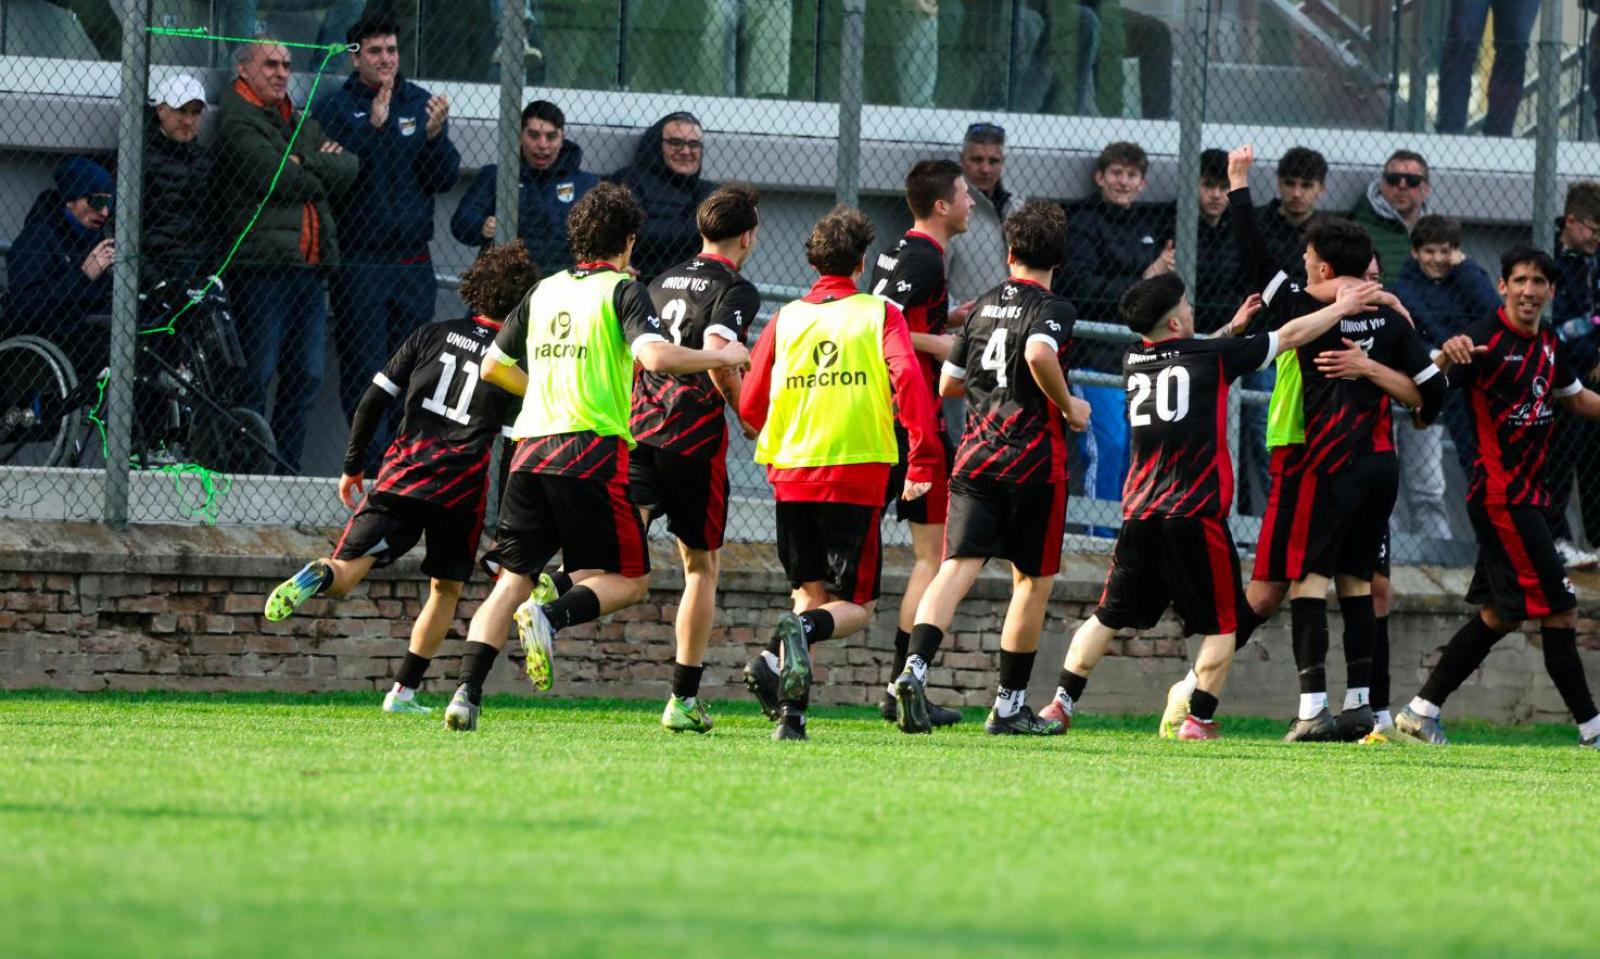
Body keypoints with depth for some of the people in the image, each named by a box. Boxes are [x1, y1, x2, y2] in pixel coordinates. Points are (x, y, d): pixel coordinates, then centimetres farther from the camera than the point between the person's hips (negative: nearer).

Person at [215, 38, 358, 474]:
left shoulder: (302, 123, 22)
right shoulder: (235, 121, -4)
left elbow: (348, 168, 8)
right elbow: (280, 181, -15)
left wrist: (304, 164, -6)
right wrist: (320, 172, 2)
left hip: (308, 266, 8)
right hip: (260, 267, -8)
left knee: (305, 378, 8)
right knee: (256, 377, -8)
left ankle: (287, 466, 14)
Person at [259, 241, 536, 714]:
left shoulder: (433, 335, 11)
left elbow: (373, 400, 8)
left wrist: (353, 465, 18)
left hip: (403, 473, 1)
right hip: (460, 486, -1)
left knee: (347, 573, -5)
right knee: (446, 587, 19)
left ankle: (322, 575, -42)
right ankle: (404, 692, 15)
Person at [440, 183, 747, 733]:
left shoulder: (544, 291, 17)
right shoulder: (622, 291, 0)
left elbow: (493, 367, 24)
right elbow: (655, 357, -17)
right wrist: (722, 358, -2)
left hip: (530, 453, 5)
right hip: (593, 450, -5)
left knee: (513, 579, 6)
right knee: (629, 580, 5)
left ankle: (467, 692, -11)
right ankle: (551, 616, -24)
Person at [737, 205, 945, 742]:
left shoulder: (785, 320, 8)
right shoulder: (880, 315, 0)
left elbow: (750, 405, 8)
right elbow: (907, 378, -16)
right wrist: (923, 460, -13)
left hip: (790, 474, 3)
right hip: (857, 475, -3)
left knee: (810, 593, 14)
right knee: (856, 607, 5)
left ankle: (790, 712, -10)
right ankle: (800, 632, -29)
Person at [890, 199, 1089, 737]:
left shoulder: (983, 306, 13)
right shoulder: (1052, 309, -6)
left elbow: (948, 384, 18)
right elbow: (1040, 354, -28)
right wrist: (1068, 405, -13)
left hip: (976, 454, 4)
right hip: (1034, 461, -4)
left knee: (958, 568, -7)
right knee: (1033, 581, 10)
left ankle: (915, 668, -32)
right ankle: (1010, 704, 15)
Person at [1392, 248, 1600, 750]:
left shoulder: (1548, 345, 11)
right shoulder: (1486, 340, -14)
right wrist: (1447, 355, -43)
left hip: (1526, 494, 9)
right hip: (1500, 495, -9)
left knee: (1500, 615, 13)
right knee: (1558, 611, -7)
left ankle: (1420, 713, 20)